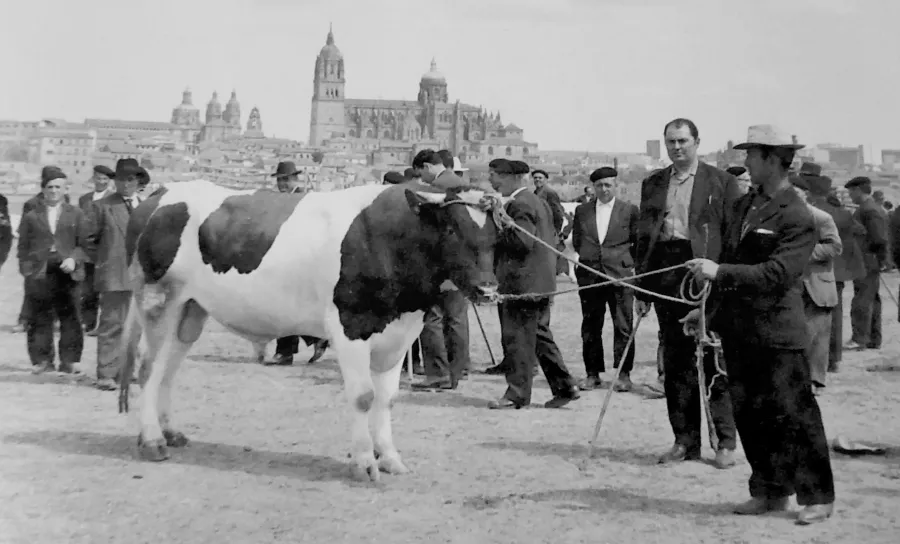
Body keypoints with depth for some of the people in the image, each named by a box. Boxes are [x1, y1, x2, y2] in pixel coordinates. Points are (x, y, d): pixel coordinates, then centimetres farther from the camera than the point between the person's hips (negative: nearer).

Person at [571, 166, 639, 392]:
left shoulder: (629, 210, 4)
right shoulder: (581, 210, 11)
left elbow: (639, 243, 7)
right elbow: (576, 241, 19)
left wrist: (632, 265, 2)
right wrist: (587, 258, 10)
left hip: (620, 274, -2)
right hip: (589, 276, 2)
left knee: (623, 327, -1)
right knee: (590, 327, 5)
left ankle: (624, 374, 8)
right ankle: (593, 373, 14)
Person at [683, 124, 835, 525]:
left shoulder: (797, 217, -13)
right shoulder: (742, 206, 12)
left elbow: (777, 273, -23)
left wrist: (720, 272, -26)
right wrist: (708, 307, 19)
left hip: (776, 333, -8)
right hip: (737, 329, 8)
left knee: (793, 413, -1)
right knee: (749, 413, 12)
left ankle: (817, 496, 11)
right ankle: (771, 491, 23)